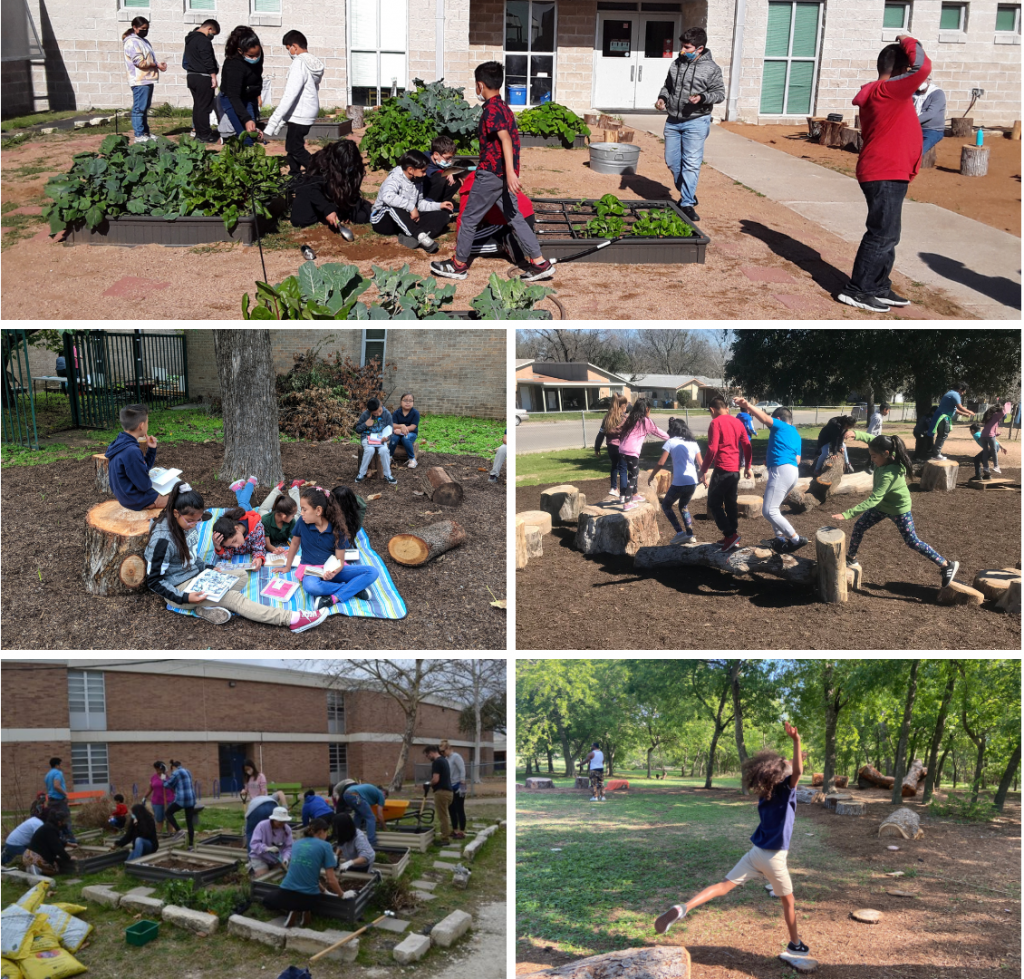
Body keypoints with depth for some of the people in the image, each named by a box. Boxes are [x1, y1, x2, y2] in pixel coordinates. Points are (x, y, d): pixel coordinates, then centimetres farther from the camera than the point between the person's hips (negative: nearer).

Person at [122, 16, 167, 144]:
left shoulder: (143, 41, 21)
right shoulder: (132, 42, -9)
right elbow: (140, 62, -18)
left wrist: (158, 64, 3)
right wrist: (156, 65, -10)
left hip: (148, 80, 10)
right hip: (139, 81, -10)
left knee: (145, 108, 14)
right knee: (139, 108, -9)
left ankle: (145, 133, 21)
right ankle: (139, 135, -9)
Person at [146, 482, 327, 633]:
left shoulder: (187, 525, -1)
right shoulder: (162, 539, -25)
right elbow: (154, 581, -20)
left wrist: (208, 567, 2)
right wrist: (184, 598, -26)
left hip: (195, 575, 10)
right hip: (179, 588, -9)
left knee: (242, 575, 5)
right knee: (232, 597, -22)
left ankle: (208, 607, -19)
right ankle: (291, 619, -30)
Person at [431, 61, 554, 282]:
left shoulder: (491, 109, -15)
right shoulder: (504, 108, 14)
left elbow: (505, 139, -27)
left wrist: (510, 172, -35)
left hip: (490, 174, -9)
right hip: (503, 174, 9)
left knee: (469, 218, 4)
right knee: (514, 217, 9)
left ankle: (458, 265, 15)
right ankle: (540, 264, 5)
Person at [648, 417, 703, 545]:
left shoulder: (671, 442, -3)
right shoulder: (693, 443, 11)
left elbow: (661, 463, -8)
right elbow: (701, 463, 12)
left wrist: (651, 476, 6)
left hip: (679, 482, -6)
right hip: (692, 482, 6)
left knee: (666, 505, 15)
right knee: (683, 507, 26)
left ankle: (680, 532, 2)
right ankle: (690, 534, 17)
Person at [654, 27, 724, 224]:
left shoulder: (711, 69, -6)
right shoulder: (676, 64, 8)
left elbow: (719, 93, -4)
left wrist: (702, 97, -21)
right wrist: (662, 97, 1)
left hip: (696, 122, -6)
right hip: (673, 121, 6)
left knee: (691, 164, -8)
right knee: (672, 161, 10)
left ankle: (687, 204, -3)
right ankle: (687, 193, 30)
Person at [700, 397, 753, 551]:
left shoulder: (716, 423, -10)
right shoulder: (737, 422, 11)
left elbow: (712, 449, -17)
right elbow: (747, 445, 11)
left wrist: (703, 470, -10)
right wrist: (748, 467, 21)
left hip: (722, 469, -7)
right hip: (735, 470, 7)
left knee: (714, 504, 2)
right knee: (730, 503, 15)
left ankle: (730, 535, -7)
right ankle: (733, 537, 18)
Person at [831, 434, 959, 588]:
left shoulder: (888, 475, -42)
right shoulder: (888, 457, -20)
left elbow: (873, 500, -45)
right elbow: (871, 439, 1)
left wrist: (847, 514, -48)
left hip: (899, 509, -8)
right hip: (882, 504, 8)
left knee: (912, 542, 3)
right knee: (858, 526, 7)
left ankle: (947, 566, 18)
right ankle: (851, 559, 27)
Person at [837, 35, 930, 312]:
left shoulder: (880, 94, 16)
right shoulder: (887, 90, -16)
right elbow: (923, 67, -24)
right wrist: (908, 42, -8)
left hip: (887, 174, 11)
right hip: (885, 175, -11)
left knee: (886, 235, 13)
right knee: (882, 236, -8)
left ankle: (879, 288, 19)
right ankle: (856, 290, -4)